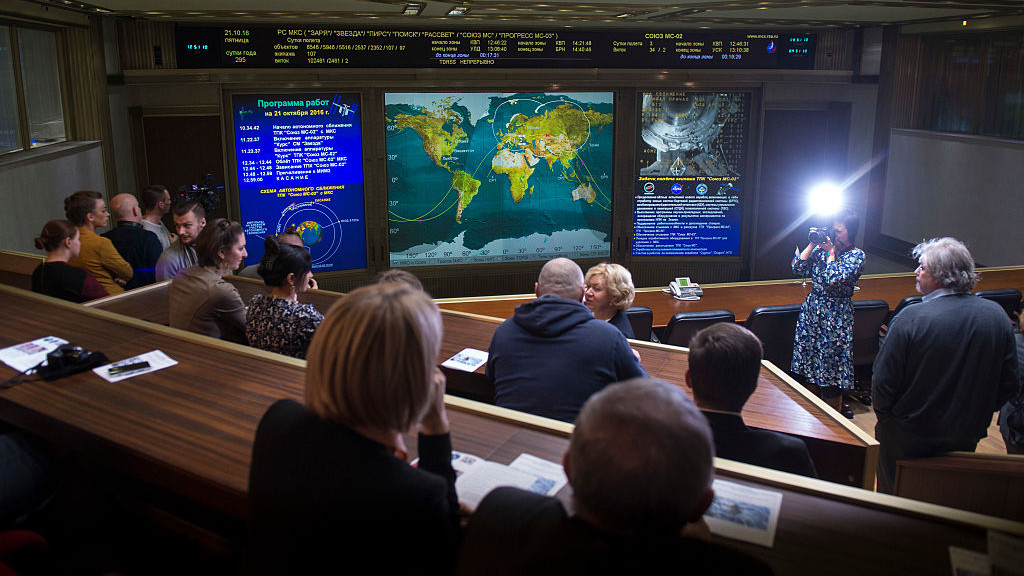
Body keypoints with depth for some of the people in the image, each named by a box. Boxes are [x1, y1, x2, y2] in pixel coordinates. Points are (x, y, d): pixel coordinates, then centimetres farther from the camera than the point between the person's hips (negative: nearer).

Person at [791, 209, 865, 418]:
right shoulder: (821, 248, 6)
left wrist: (831, 252, -13)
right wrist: (812, 244, -5)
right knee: (814, 361, 12)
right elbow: (798, 268, -1)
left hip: (836, 316, -5)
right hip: (812, 309, 5)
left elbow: (835, 279, -22)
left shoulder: (856, 254, -8)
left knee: (831, 364, -1)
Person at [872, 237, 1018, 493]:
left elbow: (884, 380, -18)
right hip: (967, 438, 5)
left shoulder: (911, 318, -23)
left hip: (908, 438, -5)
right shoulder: (998, 315, -7)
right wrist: (975, 415, 15)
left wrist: (883, 414, 0)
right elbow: (1008, 383, 2)